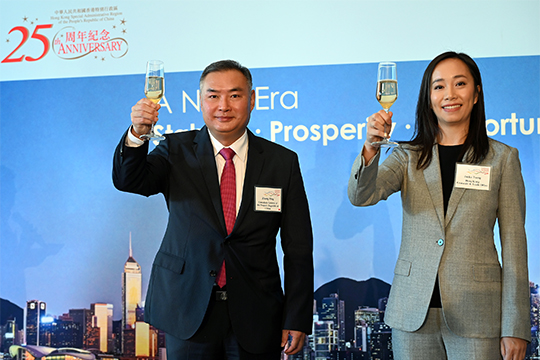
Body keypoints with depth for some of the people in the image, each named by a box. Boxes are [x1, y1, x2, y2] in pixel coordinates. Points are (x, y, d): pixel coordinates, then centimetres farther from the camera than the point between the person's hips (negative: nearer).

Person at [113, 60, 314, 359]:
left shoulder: (282, 162, 1)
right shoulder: (177, 151, 3)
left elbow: (298, 249, 1)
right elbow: (127, 181, -14)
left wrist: (297, 320, -3)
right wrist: (136, 135, -34)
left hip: (256, 318, 1)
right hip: (188, 312, 0)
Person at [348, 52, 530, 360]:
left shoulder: (503, 158, 3)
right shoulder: (408, 157, 7)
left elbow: (513, 244, 1)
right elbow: (360, 196, -9)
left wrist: (515, 328, -4)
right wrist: (371, 148, -28)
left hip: (477, 312, -1)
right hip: (413, 312, 1)